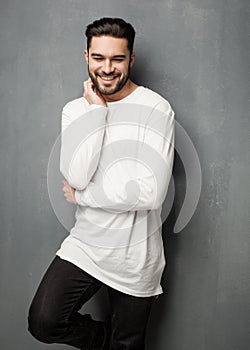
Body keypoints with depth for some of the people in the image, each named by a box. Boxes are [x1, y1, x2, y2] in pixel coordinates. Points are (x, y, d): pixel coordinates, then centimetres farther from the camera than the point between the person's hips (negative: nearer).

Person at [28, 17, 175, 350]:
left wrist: (81, 195, -12)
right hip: (85, 245, 3)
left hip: (135, 258, -3)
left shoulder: (157, 109, -13)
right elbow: (76, 176, -15)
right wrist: (96, 109, -15)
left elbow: (150, 193, -22)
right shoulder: (75, 110, 1)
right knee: (42, 322, -11)